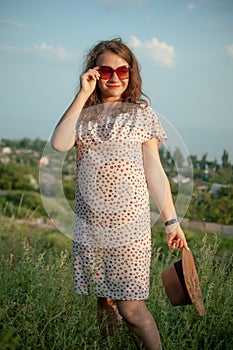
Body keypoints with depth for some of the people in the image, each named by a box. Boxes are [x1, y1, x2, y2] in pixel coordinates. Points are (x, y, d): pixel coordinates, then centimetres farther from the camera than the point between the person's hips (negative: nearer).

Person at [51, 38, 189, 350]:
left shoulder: (141, 114, 3)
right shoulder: (83, 114, 9)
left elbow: (154, 173, 3)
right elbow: (59, 144, -11)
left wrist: (171, 221, 0)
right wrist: (83, 96, -8)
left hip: (129, 227, -3)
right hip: (89, 227, 3)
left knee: (130, 308, -6)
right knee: (104, 302, 11)